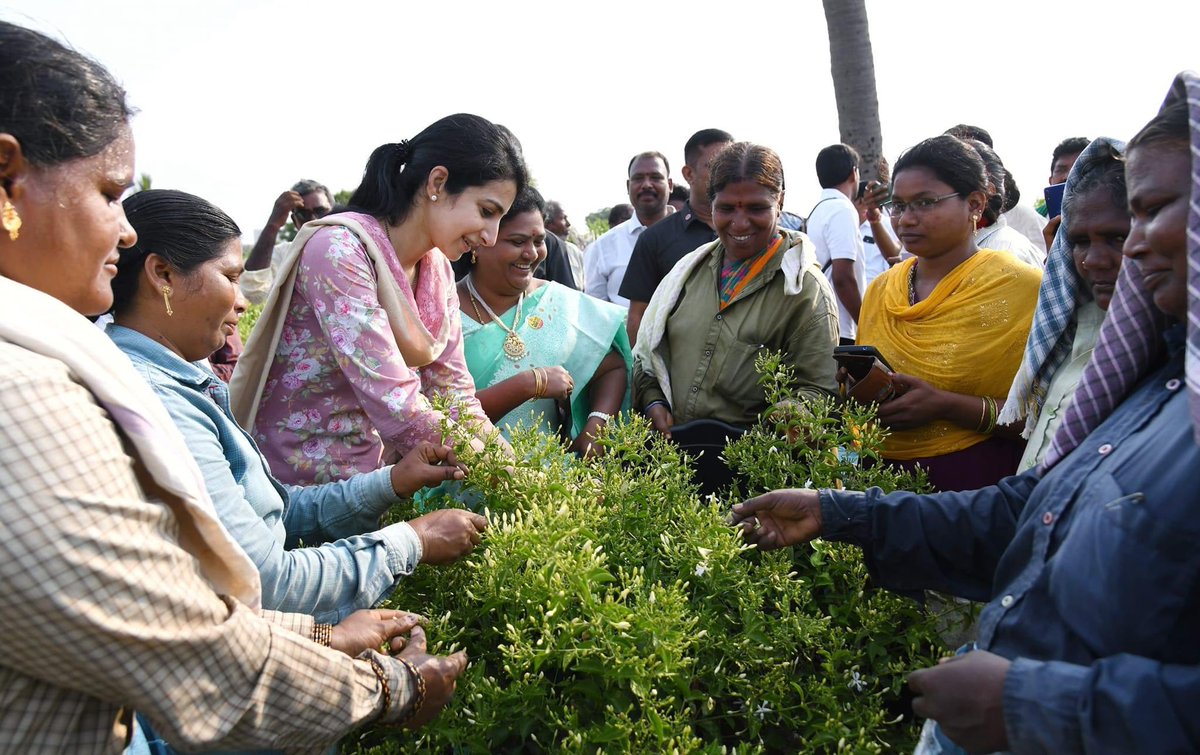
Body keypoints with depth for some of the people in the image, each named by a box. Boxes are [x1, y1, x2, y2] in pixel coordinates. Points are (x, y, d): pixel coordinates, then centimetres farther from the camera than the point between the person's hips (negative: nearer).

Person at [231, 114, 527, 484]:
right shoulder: (340, 251, -19)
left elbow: (455, 397, 3)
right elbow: (396, 409, -26)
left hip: (381, 471, 7)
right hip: (305, 483, -7)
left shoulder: (437, 267, 5)